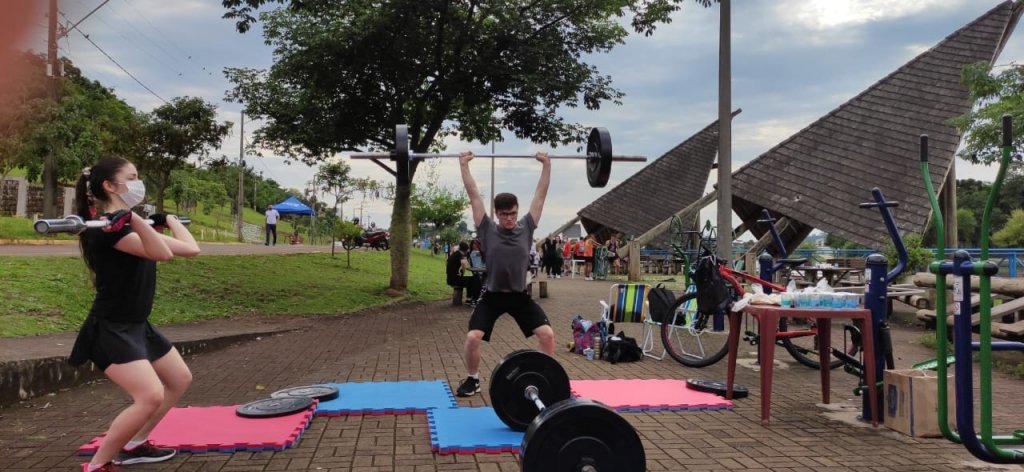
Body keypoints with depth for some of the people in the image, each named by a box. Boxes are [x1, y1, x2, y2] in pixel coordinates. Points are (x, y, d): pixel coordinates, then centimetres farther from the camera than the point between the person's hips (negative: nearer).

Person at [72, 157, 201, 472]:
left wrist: (168, 220, 22)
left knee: (180, 380, 21)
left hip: (137, 326, 10)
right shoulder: (105, 228, -19)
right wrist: (131, 217, -44)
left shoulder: (134, 225, 9)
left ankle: (134, 446, 29)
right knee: (150, 396, -24)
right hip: (110, 330, -10)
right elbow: (163, 254, -34)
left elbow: (191, 249, 9)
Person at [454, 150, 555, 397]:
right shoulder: (488, 230, -7)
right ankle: (473, 379, 10)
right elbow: (474, 195, -6)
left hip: (520, 296, 2)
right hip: (492, 296, -1)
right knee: (473, 337, -15)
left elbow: (541, 194, 1)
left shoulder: (526, 227, -2)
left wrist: (546, 165, 2)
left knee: (547, 334, -10)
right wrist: (464, 165, -6)